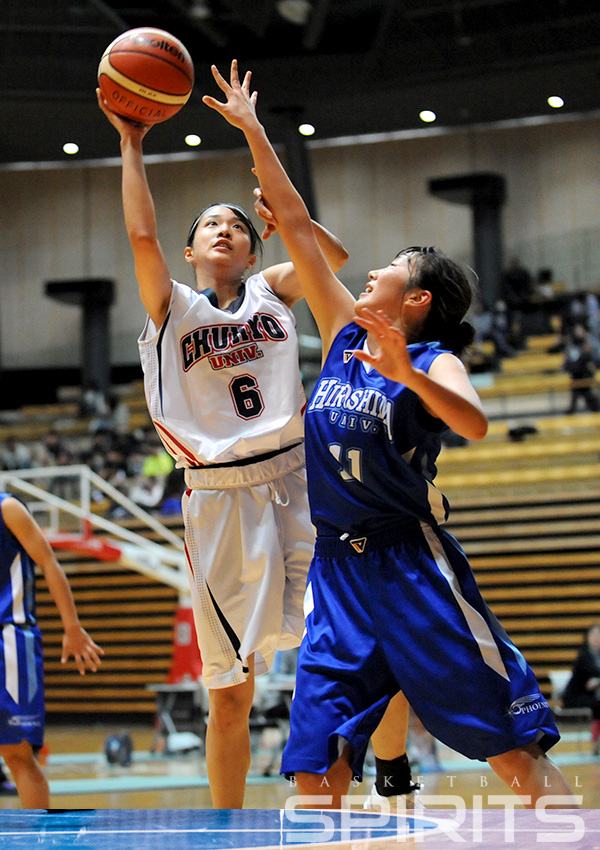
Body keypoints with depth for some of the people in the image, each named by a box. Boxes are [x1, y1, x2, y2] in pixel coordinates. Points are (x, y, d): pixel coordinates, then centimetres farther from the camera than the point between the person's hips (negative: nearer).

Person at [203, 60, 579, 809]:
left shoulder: (434, 361, -4)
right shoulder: (344, 334, 11)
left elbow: (475, 423, -26)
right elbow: (295, 226, 14)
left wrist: (406, 373, -40)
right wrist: (252, 130, 16)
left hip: (413, 568, -5)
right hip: (337, 571, 6)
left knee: (515, 748, -6)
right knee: (316, 770, 1)